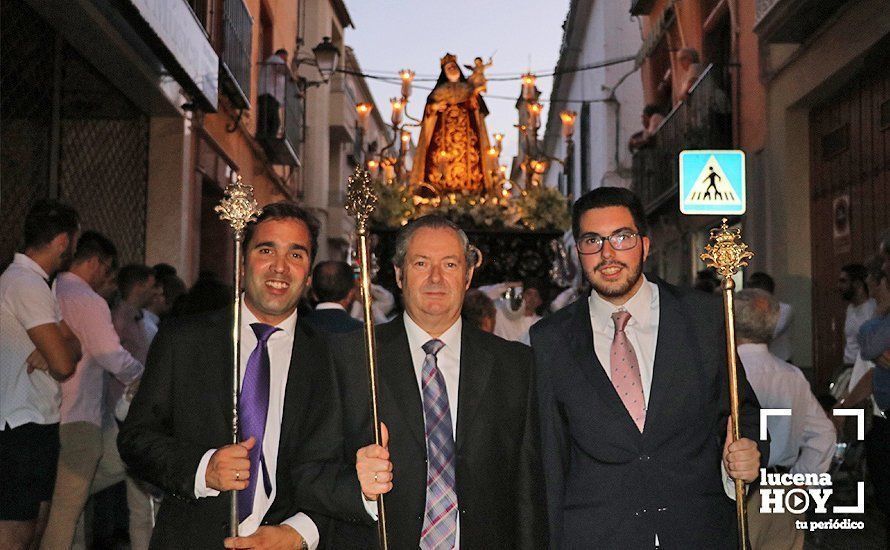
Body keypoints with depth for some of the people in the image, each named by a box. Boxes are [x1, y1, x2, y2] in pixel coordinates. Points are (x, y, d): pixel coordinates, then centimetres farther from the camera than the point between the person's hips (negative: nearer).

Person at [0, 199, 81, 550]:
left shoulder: (30, 281, 16)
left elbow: (73, 345, 13)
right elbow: (64, 365, -22)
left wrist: (52, 349, -9)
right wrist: (67, 347, 0)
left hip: (38, 425, 10)